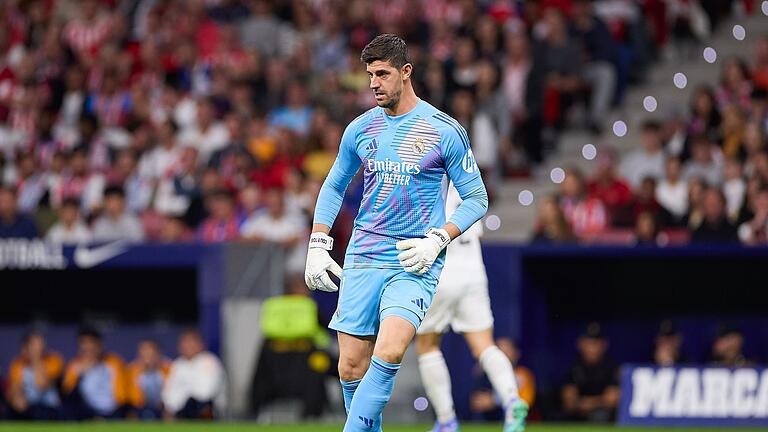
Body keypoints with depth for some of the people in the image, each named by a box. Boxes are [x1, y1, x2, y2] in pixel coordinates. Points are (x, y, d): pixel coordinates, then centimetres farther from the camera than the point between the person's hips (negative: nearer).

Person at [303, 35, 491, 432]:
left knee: (388, 352, -24)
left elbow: (476, 199, 1)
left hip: (414, 263, -4)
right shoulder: (360, 129, 8)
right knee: (351, 366, -1)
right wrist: (317, 246, 12)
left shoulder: (444, 131, -4)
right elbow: (333, 187, 22)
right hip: (362, 260, 4)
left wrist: (437, 240, -12)